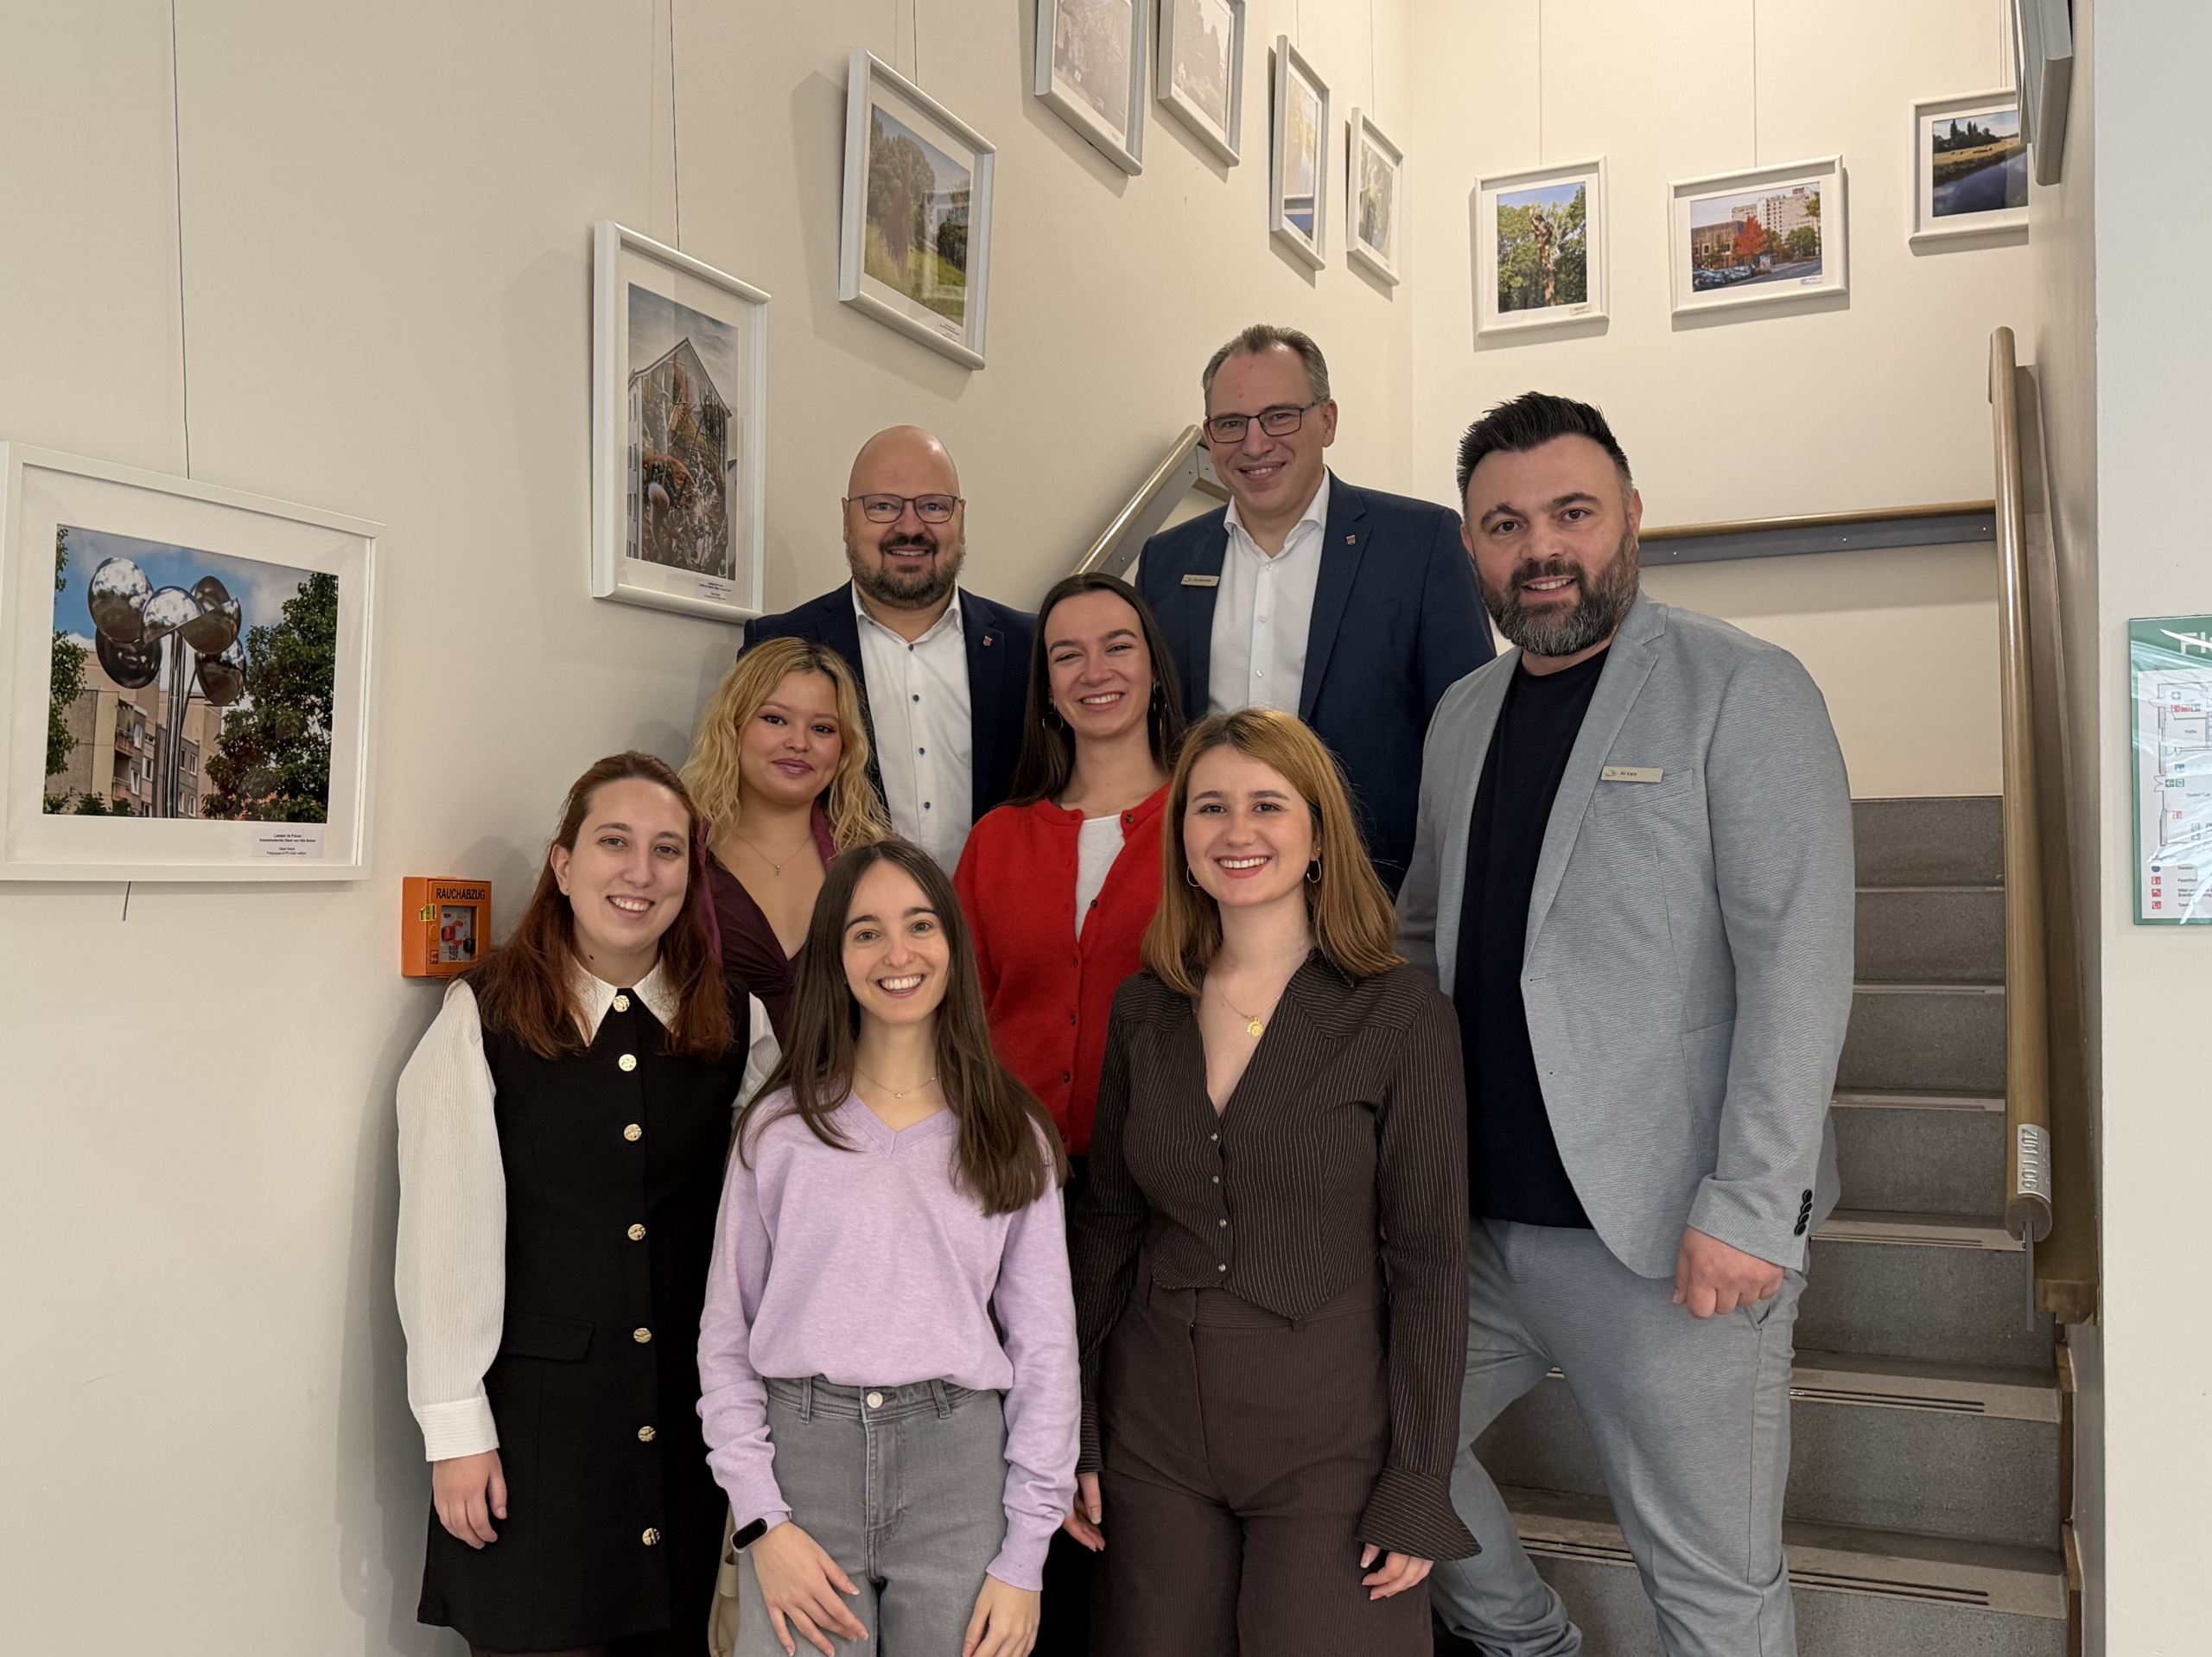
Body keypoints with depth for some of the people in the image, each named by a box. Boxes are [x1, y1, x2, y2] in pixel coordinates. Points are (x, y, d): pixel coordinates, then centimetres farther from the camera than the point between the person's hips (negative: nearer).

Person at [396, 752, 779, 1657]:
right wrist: (456, 1430, -7)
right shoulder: (484, 1018, -6)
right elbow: (445, 1236, -6)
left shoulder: (738, 1023, 3)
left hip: (688, 1420, 3)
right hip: (533, 1413, -3)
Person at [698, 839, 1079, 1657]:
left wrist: (1023, 1557, -1)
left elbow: (1045, 1349, 4)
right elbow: (724, 1339, 5)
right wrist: (762, 1521, -4)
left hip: (958, 1464, 0)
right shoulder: (779, 1127, 4)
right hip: (800, 1456, 0)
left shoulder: (1012, 1135, 4)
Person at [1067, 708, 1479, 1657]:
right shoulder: (1144, 1011, 3)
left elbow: (1431, 1261, -7)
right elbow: (1107, 1227, 9)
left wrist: (1419, 1489, -9)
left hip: (1329, 1440, -3)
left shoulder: (1400, 1017, -9)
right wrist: (1077, 1438, 7)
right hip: (1154, 1429, 4)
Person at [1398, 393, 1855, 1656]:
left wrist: (1749, 1210, -19)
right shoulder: (1464, 715, 13)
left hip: (1672, 1243, -6)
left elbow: (1799, 966, -14)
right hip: (1477, 1220, 6)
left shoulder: (1746, 694, -7)